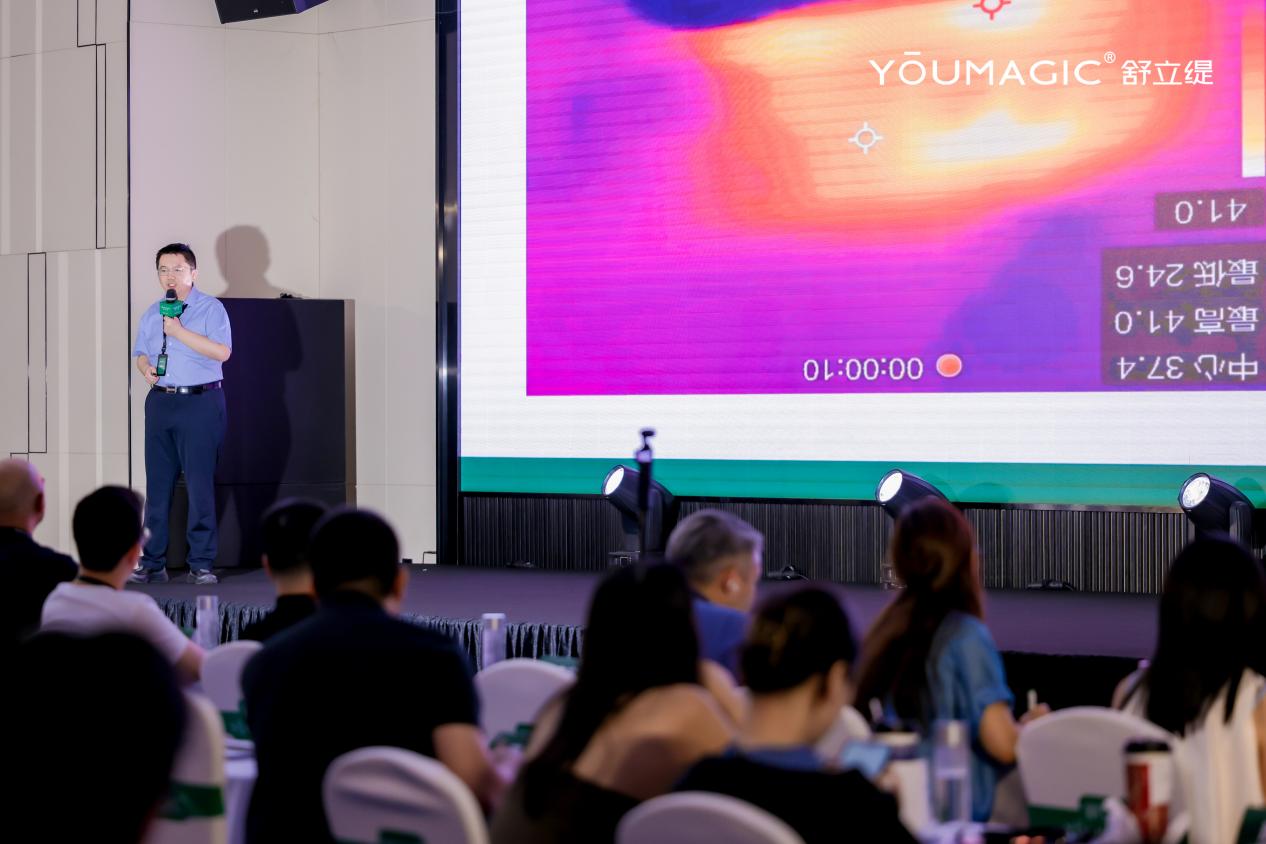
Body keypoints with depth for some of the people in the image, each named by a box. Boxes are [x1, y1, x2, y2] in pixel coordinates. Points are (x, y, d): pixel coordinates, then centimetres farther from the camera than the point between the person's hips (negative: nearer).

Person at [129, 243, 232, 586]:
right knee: (157, 483, 6)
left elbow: (221, 351, -16)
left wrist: (179, 331, -16)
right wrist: (146, 368, -2)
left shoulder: (211, 308, -3)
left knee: (200, 483, -5)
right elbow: (141, 353, 21)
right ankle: (152, 564, 13)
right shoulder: (151, 314, 15)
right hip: (160, 401, 5)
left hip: (200, 403, -5)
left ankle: (200, 564, 2)